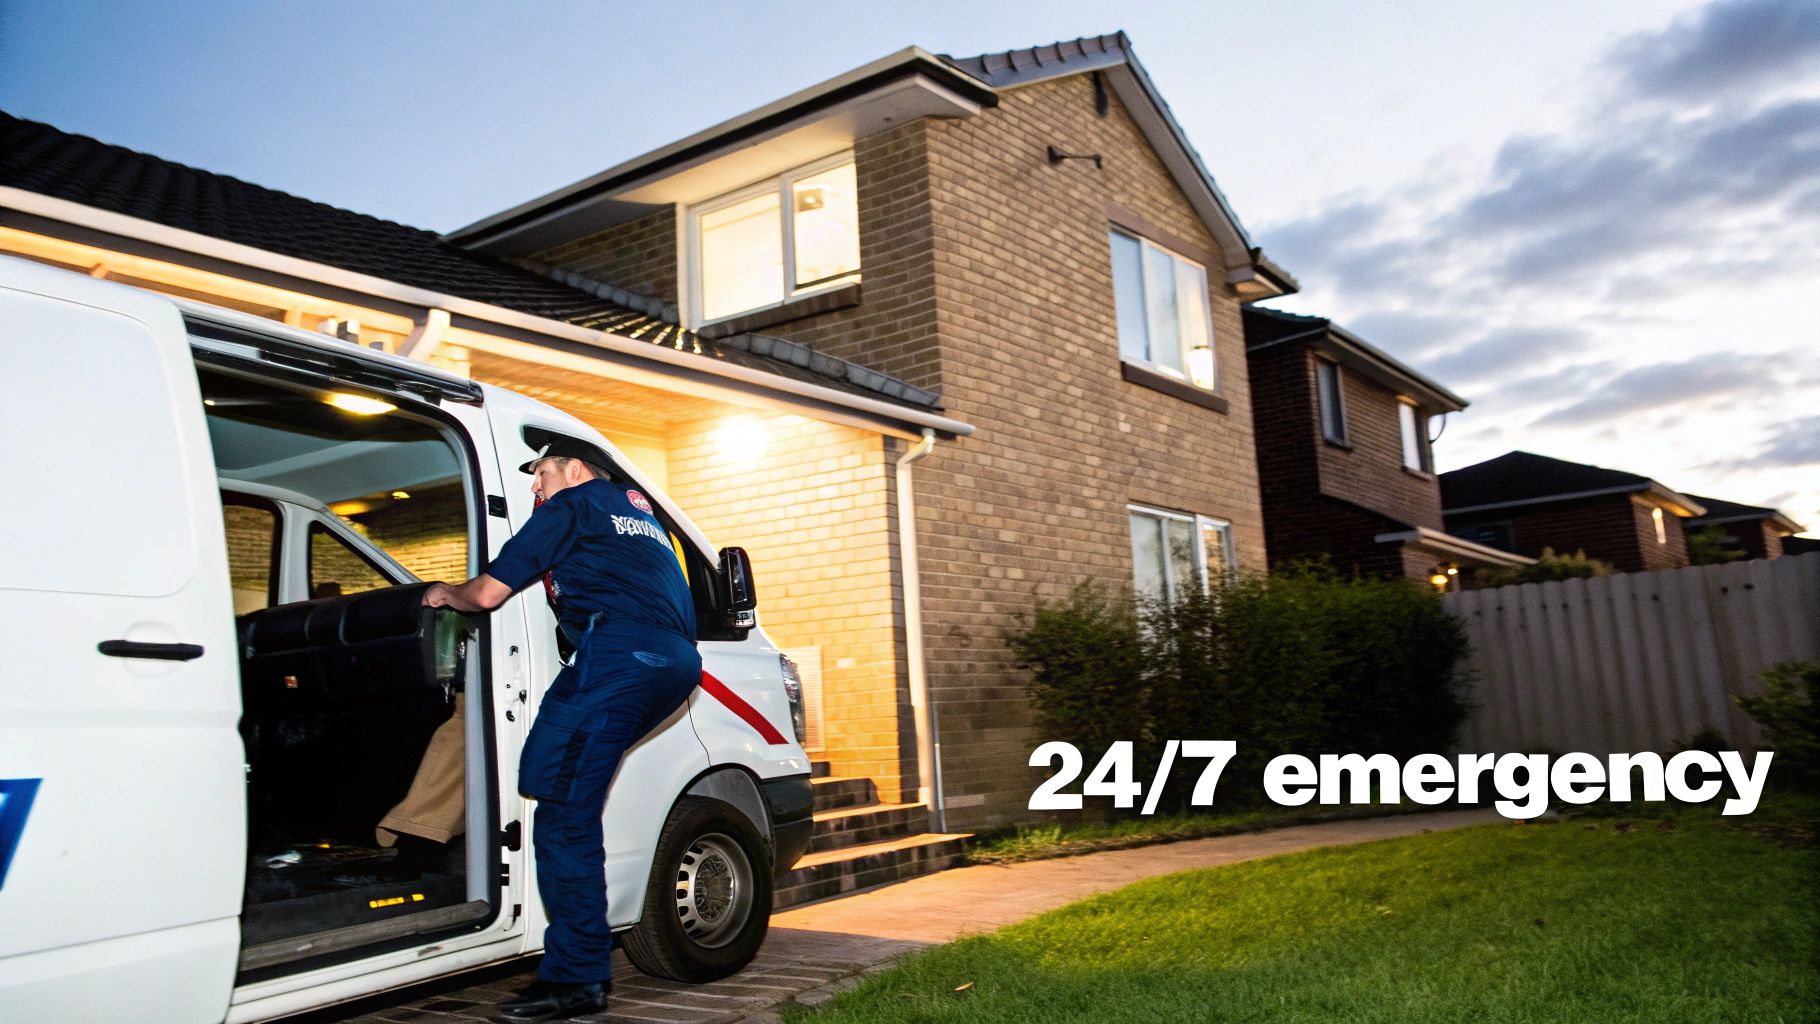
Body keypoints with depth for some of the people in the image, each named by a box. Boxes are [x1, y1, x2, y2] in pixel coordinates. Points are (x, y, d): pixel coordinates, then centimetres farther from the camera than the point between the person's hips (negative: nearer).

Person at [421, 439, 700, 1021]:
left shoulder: (571, 506, 9)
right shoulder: (637, 507, 32)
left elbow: (487, 594, 9)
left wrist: (446, 594, 30)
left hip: (620, 653, -9)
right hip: (678, 663, 9)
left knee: (563, 812, -7)